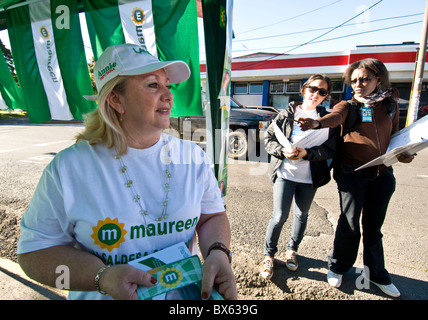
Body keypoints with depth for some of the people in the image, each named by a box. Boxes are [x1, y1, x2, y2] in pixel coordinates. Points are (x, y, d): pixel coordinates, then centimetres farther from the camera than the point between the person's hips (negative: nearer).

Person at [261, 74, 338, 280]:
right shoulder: (287, 114, 1)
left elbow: (330, 149, -2)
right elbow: (269, 139, 0)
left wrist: (307, 153, -17)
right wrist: (283, 151, -18)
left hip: (310, 178, 3)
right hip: (285, 173, -2)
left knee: (301, 215, 15)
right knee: (280, 216, -6)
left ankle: (292, 249, 39)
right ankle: (269, 255, 16)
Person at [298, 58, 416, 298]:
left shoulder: (390, 103, 10)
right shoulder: (348, 106, -1)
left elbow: (395, 134, 20)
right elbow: (335, 118, -24)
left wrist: (402, 154, 2)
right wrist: (316, 123, -45)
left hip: (382, 173, 3)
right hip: (352, 172, -3)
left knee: (374, 226, 13)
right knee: (350, 224, 3)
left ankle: (377, 274, 32)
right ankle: (338, 267, 26)